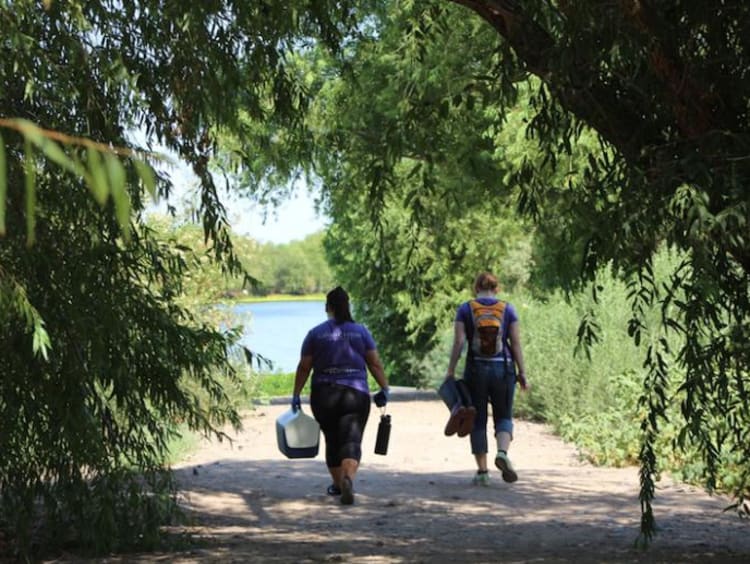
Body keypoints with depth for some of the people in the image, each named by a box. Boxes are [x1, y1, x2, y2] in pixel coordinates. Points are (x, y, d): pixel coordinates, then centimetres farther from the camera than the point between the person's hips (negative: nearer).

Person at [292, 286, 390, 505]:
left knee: (332, 440, 17)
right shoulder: (361, 331, 4)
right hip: (356, 394, -1)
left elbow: (304, 367, 1)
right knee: (351, 440, -7)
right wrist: (384, 389, 9)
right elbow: (375, 364, 1)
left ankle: (338, 484, 29)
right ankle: (348, 478, -32)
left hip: (323, 395, 1)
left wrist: (296, 394, 6)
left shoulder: (316, 333, 2)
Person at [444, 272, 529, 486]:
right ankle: (502, 452, -17)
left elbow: (458, 342, -5)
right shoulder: (508, 309, 4)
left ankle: (482, 472, 6)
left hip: (476, 369, 0)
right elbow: (516, 343, 0)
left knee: (478, 421, 8)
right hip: (503, 368, 0)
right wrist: (522, 373, 4)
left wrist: (451, 371, -2)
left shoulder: (465, 309, 2)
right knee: (503, 417, 12)